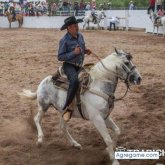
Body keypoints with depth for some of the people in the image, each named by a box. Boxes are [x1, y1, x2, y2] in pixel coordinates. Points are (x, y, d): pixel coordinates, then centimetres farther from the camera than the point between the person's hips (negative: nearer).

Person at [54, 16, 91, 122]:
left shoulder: (80, 36, 8)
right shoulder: (64, 40, -13)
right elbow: (60, 57, -14)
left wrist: (86, 50, 2)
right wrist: (74, 53, -23)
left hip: (79, 66, 8)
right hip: (69, 65, -8)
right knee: (75, 80, -35)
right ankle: (69, 107, -29)